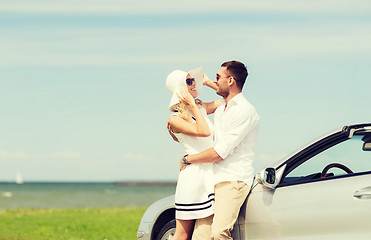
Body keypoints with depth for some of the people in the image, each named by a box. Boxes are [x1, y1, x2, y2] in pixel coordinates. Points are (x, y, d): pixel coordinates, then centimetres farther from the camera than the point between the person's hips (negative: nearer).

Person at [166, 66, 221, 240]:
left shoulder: (201, 109, 15)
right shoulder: (175, 119, -6)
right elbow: (203, 131, -20)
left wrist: (208, 82, 12)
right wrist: (192, 104, -12)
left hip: (211, 175, 7)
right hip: (193, 175, -7)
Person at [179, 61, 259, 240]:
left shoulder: (245, 111, -9)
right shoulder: (220, 110, 21)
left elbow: (220, 152, -14)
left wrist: (188, 159, -2)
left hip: (233, 180, -8)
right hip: (214, 181, 8)